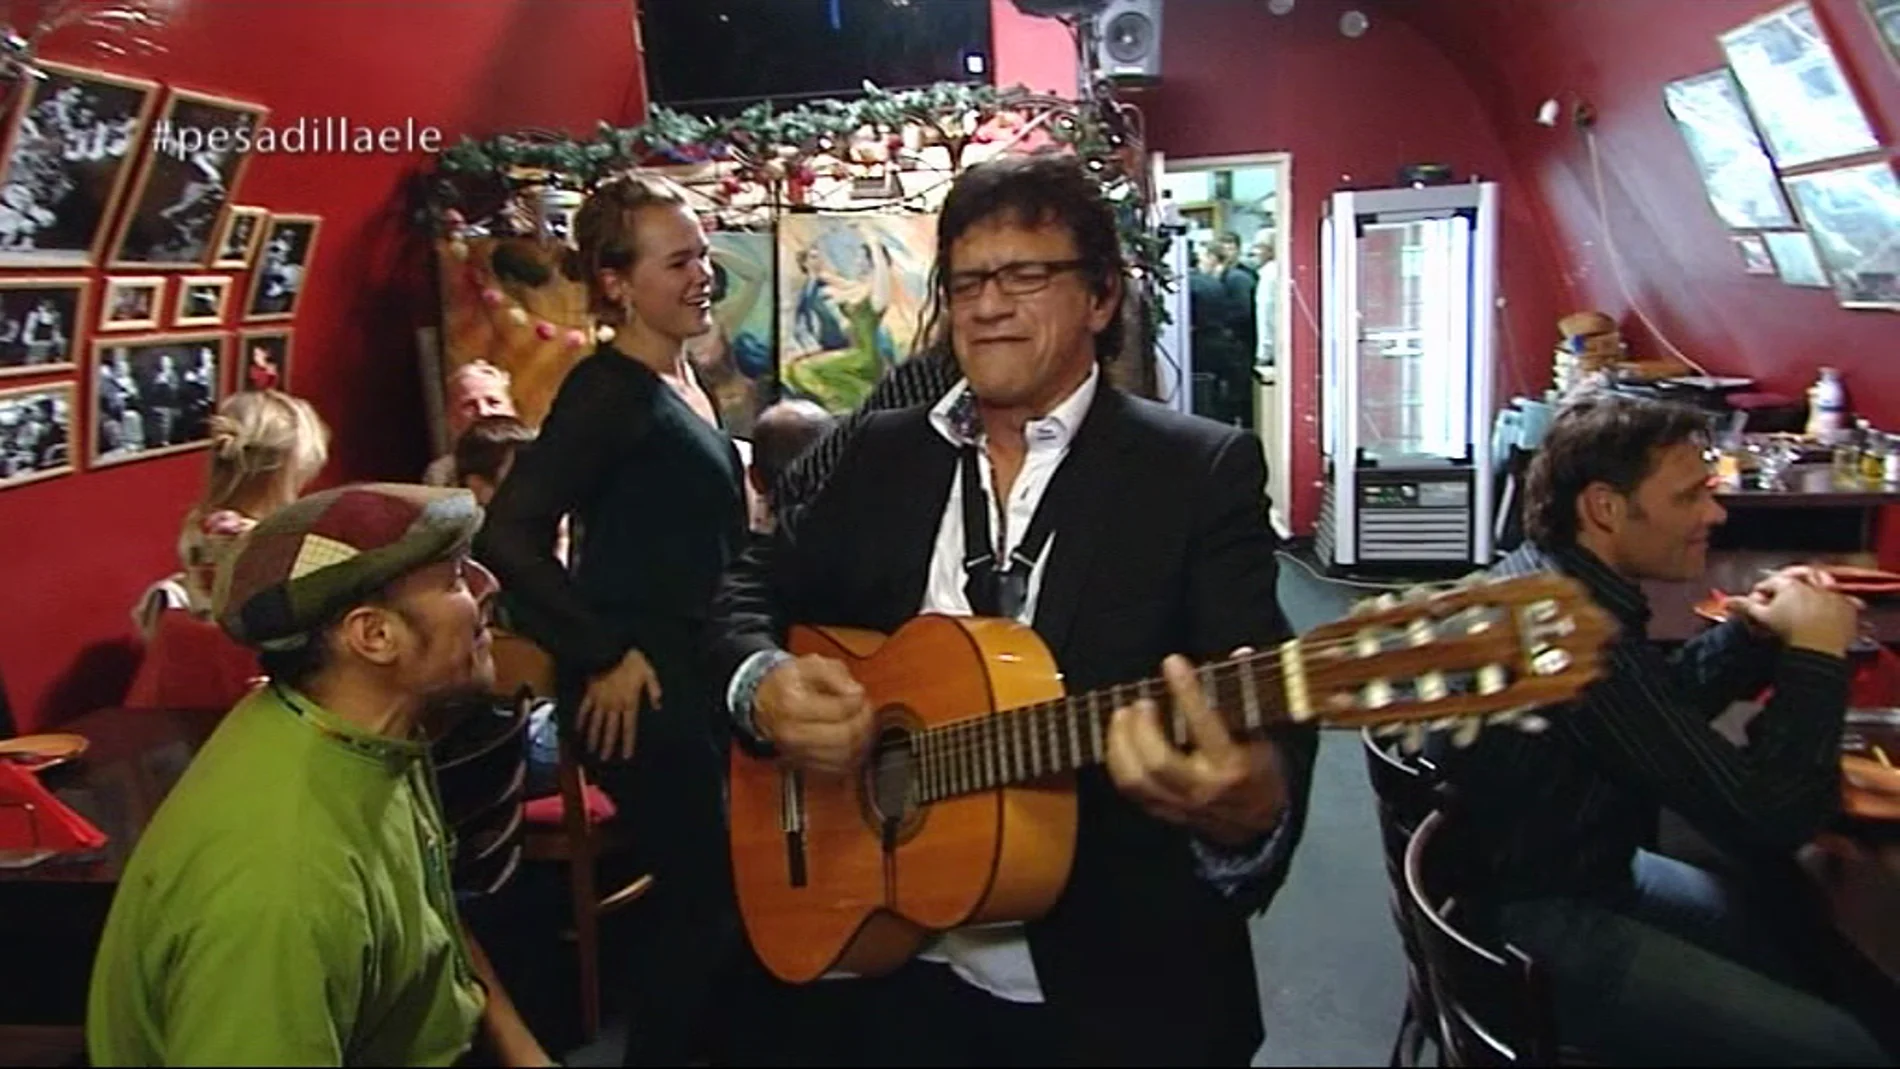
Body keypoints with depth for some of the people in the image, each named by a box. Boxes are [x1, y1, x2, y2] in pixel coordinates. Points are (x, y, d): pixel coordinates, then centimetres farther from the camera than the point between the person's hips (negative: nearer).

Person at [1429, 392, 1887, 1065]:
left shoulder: (1543, 577, 1)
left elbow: (1667, 707, 16)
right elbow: (1765, 822, -26)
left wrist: (1752, 632, 0)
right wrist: (1815, 653, -16)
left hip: (1581, 864, 11)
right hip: (1531, 930, -11)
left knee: (1793, 931, 20)